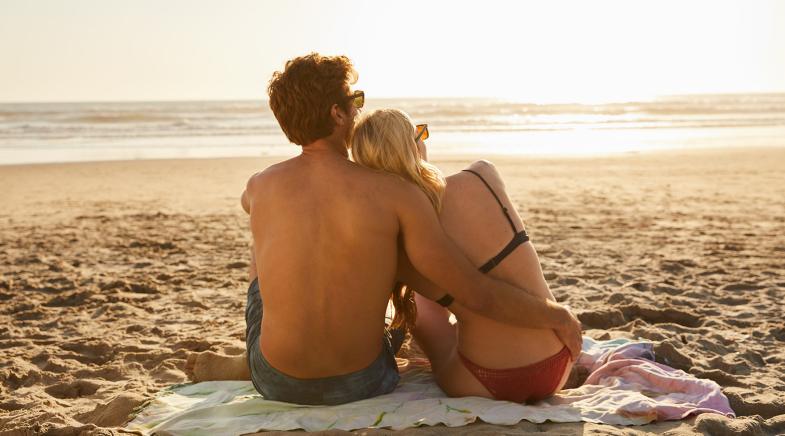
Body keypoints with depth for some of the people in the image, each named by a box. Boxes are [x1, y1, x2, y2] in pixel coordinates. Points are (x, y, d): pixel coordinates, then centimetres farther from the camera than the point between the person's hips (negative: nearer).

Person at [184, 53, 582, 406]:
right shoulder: (395, 194, -16)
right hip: (361, 384, -1)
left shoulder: (259, 187, -7)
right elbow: (476, 294, -17)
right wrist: (558, 315, 0)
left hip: (278, 384, 2)